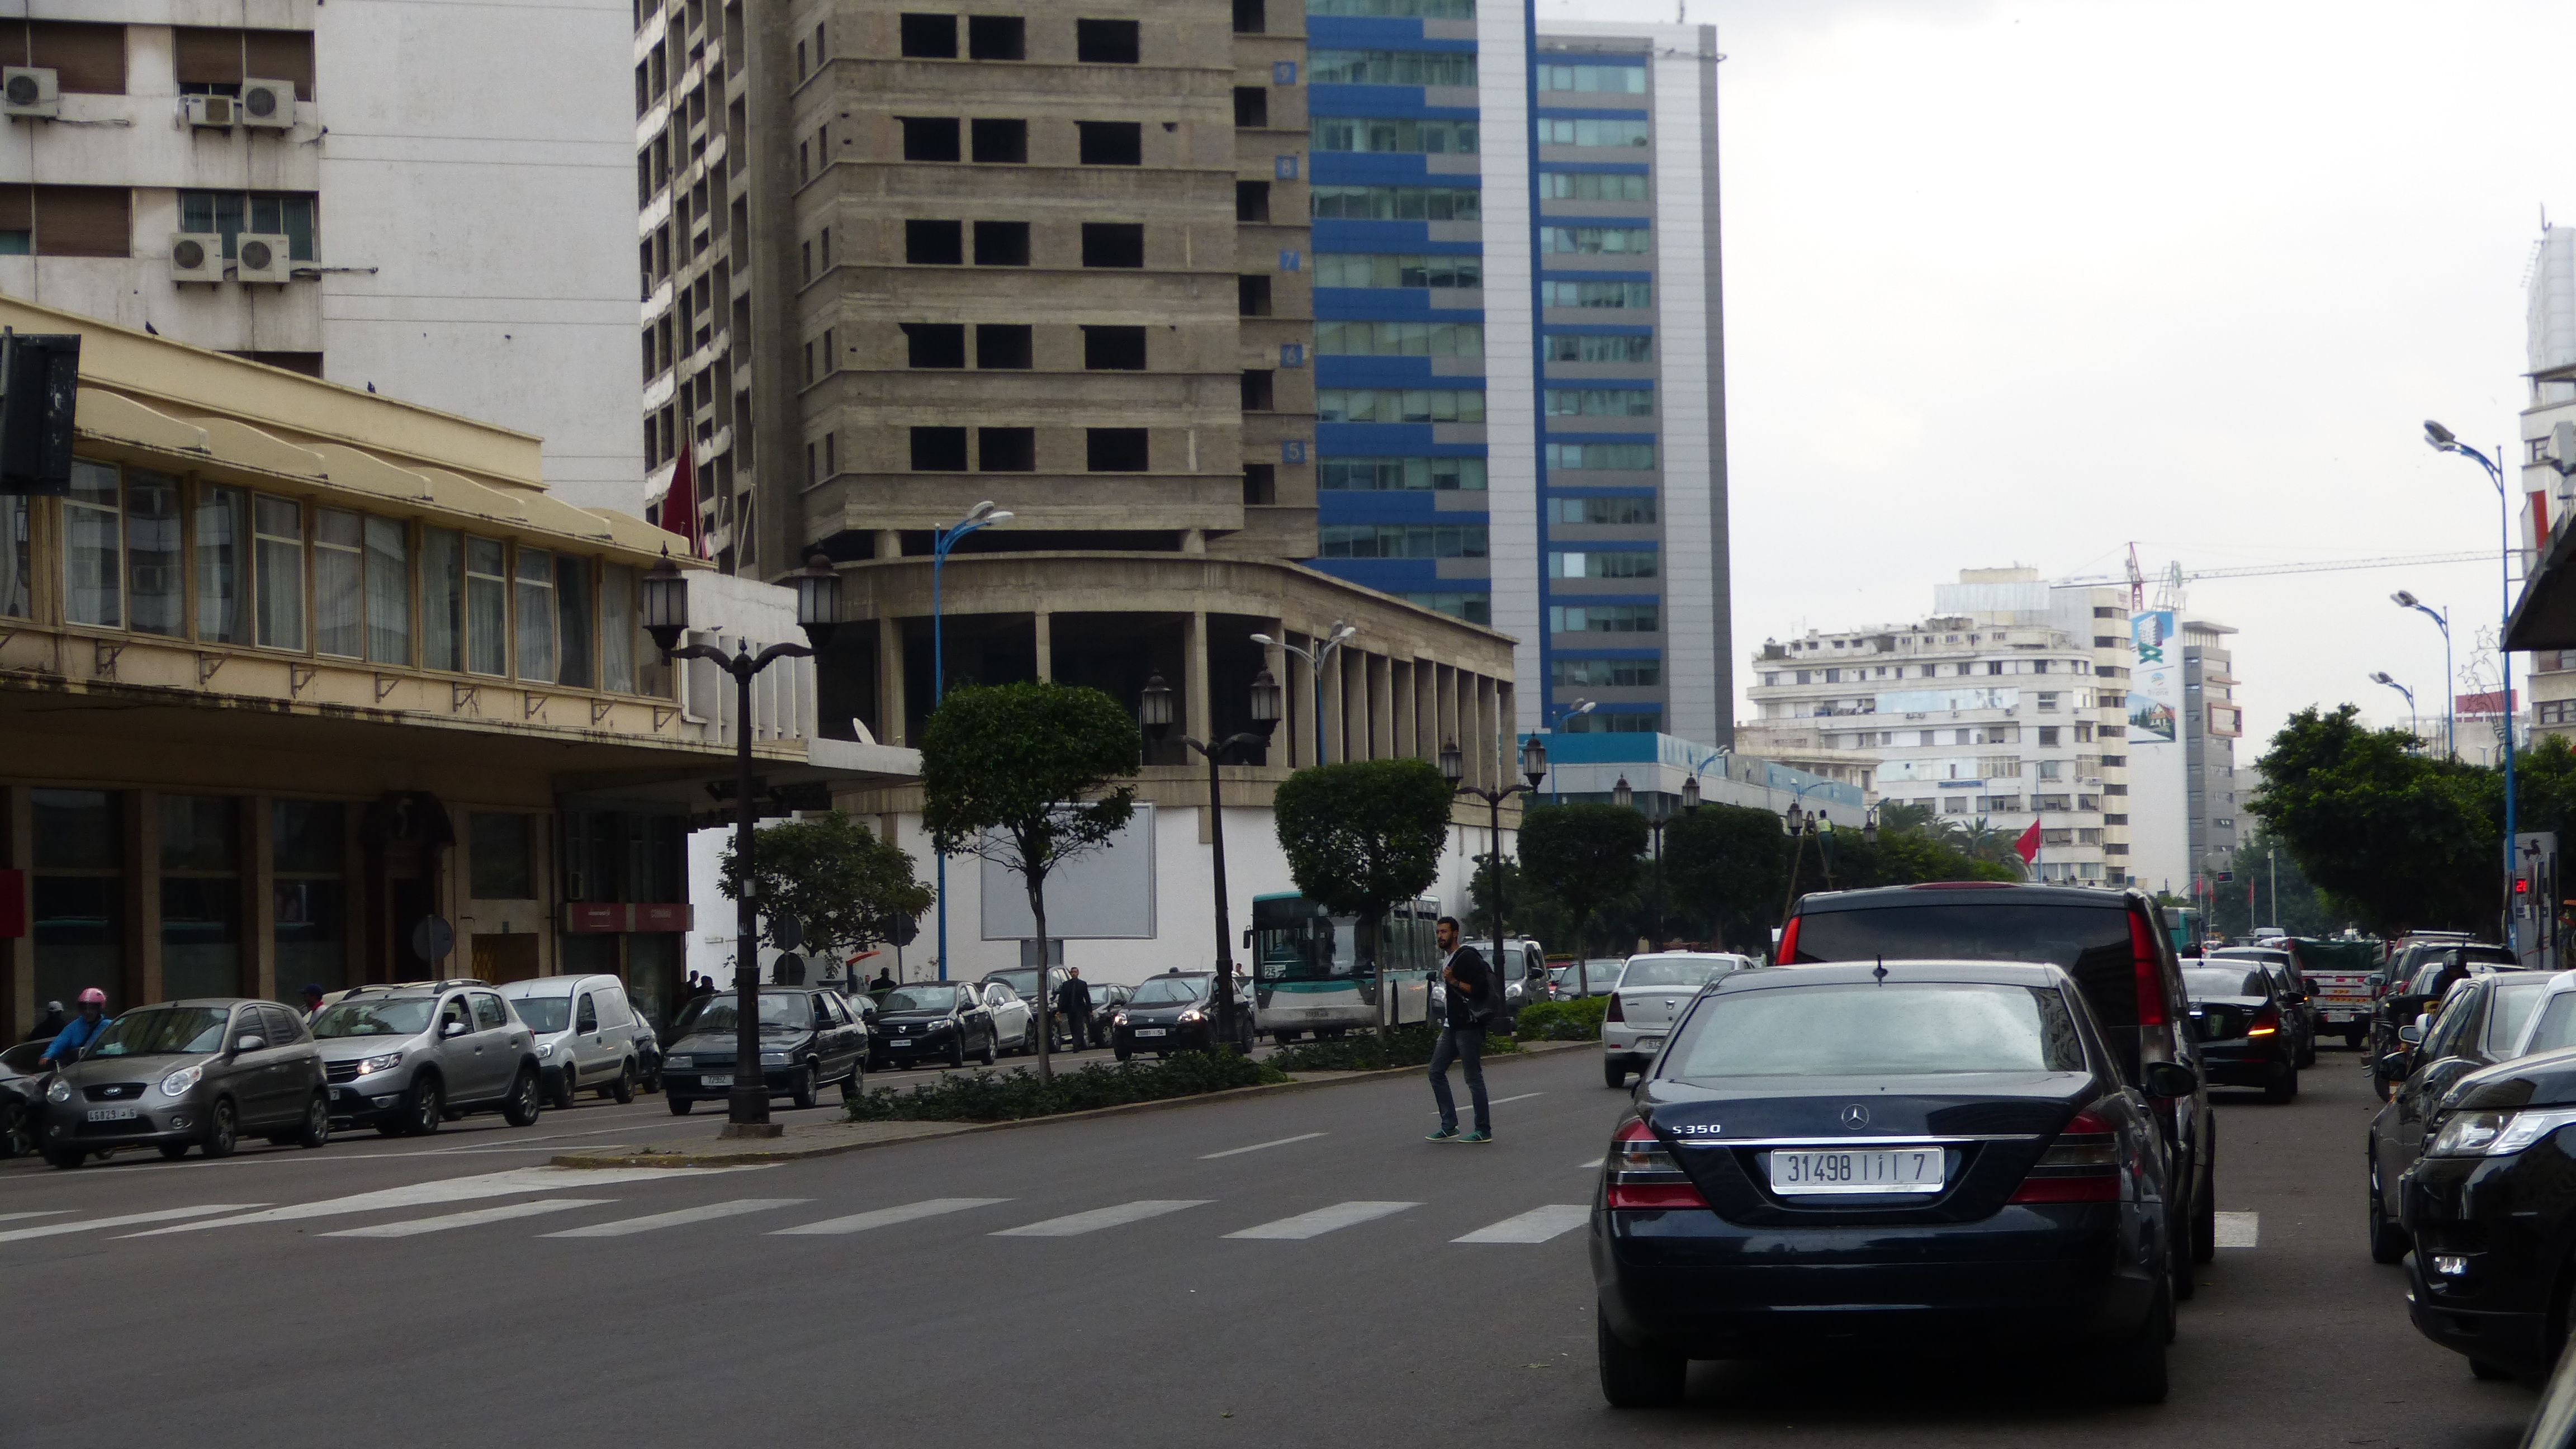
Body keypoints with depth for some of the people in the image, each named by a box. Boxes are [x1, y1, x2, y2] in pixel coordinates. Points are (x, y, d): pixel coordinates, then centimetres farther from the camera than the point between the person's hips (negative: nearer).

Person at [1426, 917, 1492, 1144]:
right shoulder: (1446, 958, 17)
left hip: (1468, 1026, -10)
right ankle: (1449, 1127, 9)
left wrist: (1454, 982, -22)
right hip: (1452, 1026, 10)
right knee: (1436, 1072, 6)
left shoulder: (1467, 957, -12)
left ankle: (1484, 1131, -2)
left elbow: (1480, 989, -19)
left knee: (1473, 1077, -6)